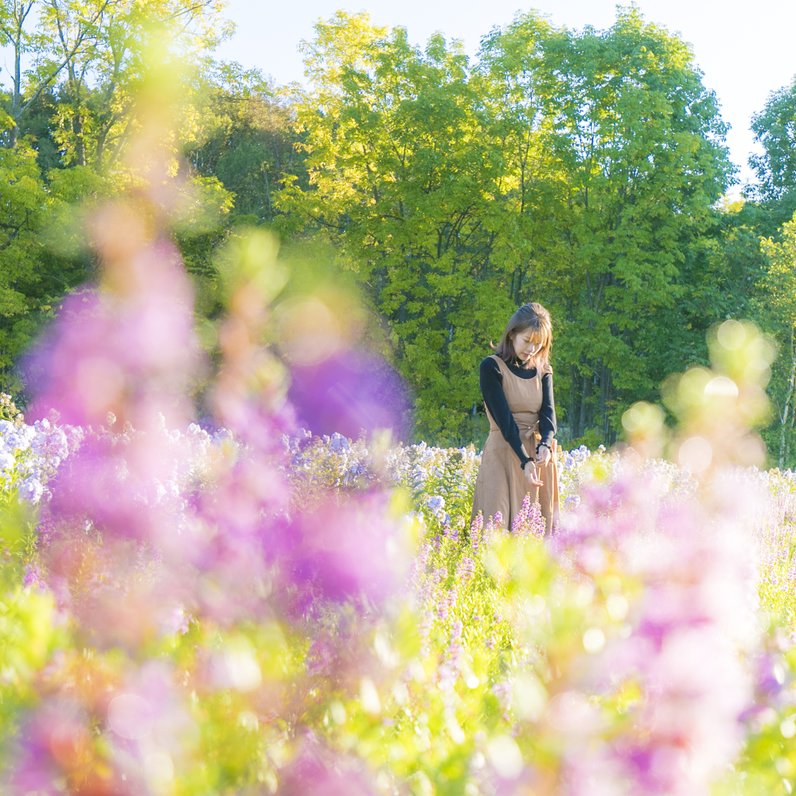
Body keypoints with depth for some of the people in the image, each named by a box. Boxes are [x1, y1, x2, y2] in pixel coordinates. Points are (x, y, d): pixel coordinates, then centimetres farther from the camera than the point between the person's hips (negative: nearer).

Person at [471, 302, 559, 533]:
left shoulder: (543, 371, 11)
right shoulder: (492, 367, -5)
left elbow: (548, 412, -3)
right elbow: (503, 418, -14)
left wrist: (545, 445, -25)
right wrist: (525, 461, -26)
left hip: (539, 455, 5)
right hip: (504, 454, -5)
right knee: (499, 525, -10)